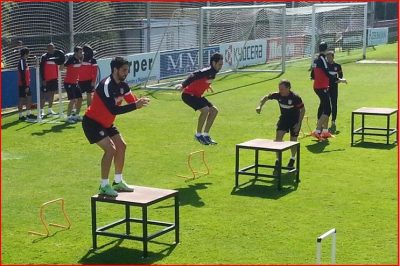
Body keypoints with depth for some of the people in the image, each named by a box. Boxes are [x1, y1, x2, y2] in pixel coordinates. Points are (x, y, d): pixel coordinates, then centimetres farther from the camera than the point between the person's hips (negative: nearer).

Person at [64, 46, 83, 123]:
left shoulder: (79, 59, 5)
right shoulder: (71, 59, -18)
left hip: (75, 83, 8)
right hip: (68, 83, -8)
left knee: (80, 99, 11)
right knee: (73, 100, -13)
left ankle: (76, 115, 25)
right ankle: (68, 117, -3)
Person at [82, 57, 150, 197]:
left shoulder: (122, 85, -1)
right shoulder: (106, 85, -28)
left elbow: (131, 100, 1)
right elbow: (114, 110, -35)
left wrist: (139, 101, -23)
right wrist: (135, 105, -36)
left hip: (106, 123, 10)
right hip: (92, 122, -10)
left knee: (121, 146, 10)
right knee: (110, 149, -20)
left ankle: (118, 182, 24)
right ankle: (104, 186, -10)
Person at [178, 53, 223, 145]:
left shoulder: (213, 72, 5)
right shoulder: (207, 71, -23)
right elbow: (193, 76, -34)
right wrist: (183, 85, -43)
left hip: (197, 95, 10)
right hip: (188, 94, -10)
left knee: (214, 110, 7)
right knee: (205, 110, -26)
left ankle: (206, 135, 14)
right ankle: (198, 135, -10)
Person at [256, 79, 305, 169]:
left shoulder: (295, 97, -28)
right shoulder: (278, 95, -18)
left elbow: (303, 109, -17)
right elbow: (266, 97, -2)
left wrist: (299, 124, -19)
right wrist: (260, 106, -20)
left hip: (295, 119, -3)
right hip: (284, 118, 3)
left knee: (293, 140, 3)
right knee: (278, 136, -13)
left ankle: (293, 159, 30)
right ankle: (278, 159, -2)